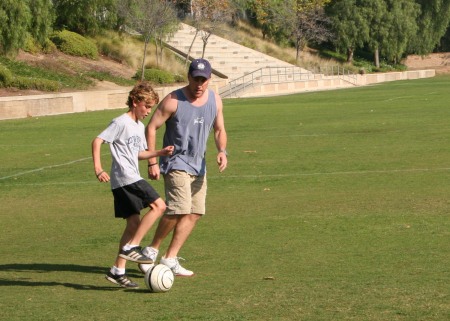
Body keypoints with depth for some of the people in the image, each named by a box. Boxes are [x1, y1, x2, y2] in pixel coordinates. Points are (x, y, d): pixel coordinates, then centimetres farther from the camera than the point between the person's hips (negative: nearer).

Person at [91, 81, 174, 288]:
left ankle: (118, 271, 9)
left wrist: (161, 153, 14)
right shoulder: (121, 122, -10)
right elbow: (97, 141, -14)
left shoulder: (140, 127, 18)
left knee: (134, 223, 7)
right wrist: (98, 168, -22)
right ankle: (131, 247, -14)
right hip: (125, 177, -10)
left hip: (131, 179, 10)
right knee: (158, 206, -15)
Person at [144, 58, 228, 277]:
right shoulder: (174, 100, -13)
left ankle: (170, 258, 7)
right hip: (176, 162, -7)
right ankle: (151, 250, -2)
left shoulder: (215, 100, 4)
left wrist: (222, 151, -8)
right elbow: (151, 128, -9)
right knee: (180, 209, -19)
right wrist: (152, 162, -13)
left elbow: (219, 130, 13)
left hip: (198, 165, 7)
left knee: (194, 214, 1)